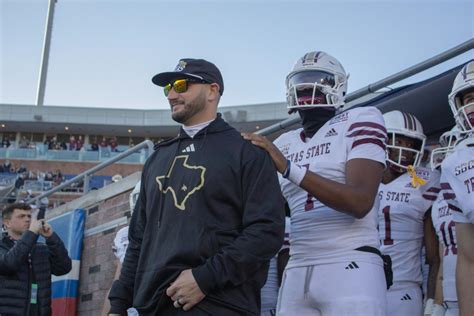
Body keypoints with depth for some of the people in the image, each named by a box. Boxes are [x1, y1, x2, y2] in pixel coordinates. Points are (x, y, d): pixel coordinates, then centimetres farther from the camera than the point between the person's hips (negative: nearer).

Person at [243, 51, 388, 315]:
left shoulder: (359, 121, 0)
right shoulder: (283, 145, 16)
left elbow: (360, 202, -15)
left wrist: (290, 169, -21)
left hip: (350, 268, -5)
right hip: (297, 273, 5)